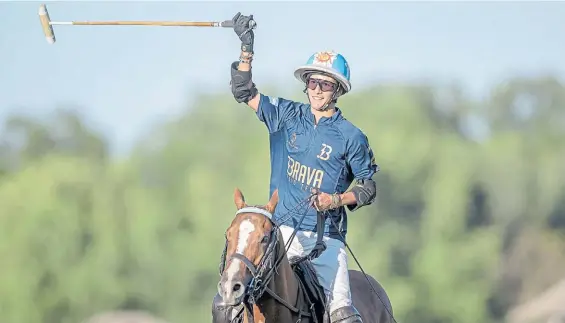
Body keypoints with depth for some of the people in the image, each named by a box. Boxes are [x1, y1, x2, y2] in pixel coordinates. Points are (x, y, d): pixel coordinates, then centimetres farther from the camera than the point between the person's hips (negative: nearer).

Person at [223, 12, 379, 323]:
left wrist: (338, 199, -12)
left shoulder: (350, 137, 1)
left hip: (325, 237, -2)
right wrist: (246, 49, -4)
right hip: (283, 230, 2)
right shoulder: (288, 116, 9)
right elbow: (244, 92, 8)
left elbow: (369, 187, 6)